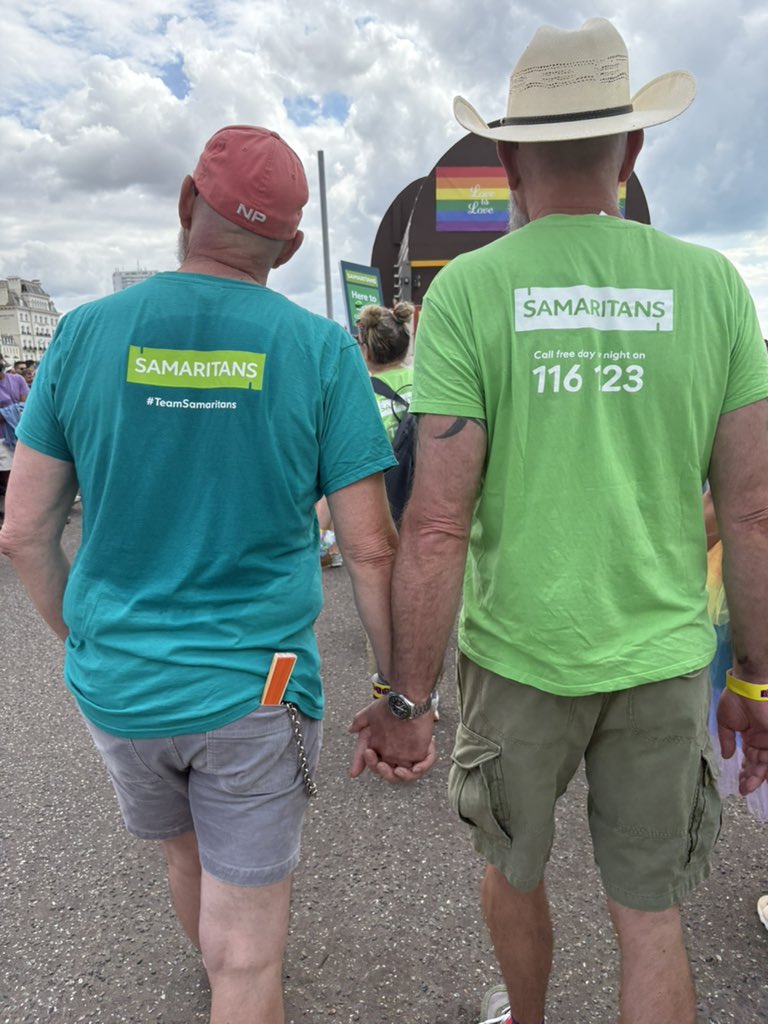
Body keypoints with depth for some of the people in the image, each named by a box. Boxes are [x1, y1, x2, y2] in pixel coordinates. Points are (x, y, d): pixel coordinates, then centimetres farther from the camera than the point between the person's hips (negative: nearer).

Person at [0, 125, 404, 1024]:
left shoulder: (84, 334, -5)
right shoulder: (321, 351, -11)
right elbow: (371, 551, -12)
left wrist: (82, 640, 15)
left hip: (116, 685, 5)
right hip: (254, 690, -4)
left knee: (184, 854, 32)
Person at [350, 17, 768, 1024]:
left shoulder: (467, 290, -11)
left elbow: (436, 524, -16)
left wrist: (406, 699, -6)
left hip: (517, 654, -1)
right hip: (663, 659, 2)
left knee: (514, 870, 26)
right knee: (650, 913, 20)